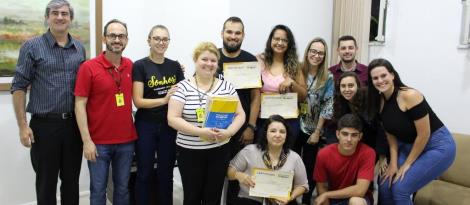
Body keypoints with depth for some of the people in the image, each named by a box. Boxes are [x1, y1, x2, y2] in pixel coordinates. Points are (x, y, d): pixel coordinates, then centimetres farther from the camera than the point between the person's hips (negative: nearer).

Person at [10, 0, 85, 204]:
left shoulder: (80, 48, 8)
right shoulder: (32, 47, -3)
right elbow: (19, 87, -5)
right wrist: (23, 126, -11)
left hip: (74, 124, 3)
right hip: (44, 124, -3)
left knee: (71, 181, 13)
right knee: (46, 183, 8)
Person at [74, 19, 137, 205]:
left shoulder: (131, 66, 2)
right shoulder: (88, 67, -9)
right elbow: (80, 105, -9)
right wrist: (87, 141, -13)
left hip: (127, 140, 3)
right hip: (99, 142, -3)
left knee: (122, 188, 15)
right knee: (98, 190, 9)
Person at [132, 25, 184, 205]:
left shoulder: (175, 66, 5)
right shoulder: (140, 66, -7)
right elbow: (138, 101, -13)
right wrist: (164, 99, -23)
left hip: (170, 126, 3)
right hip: (146, 126, -3)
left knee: (166, 173, 14)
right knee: (144, 174, 8)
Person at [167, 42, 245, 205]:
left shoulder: (226, 87, 3)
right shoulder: (183, 87, -5)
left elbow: (240, 114, 4)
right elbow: (172, 119, -11)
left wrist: (228, 132, -16)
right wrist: (200, 132, -22)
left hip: (219, 150, 2)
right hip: (189, 152, -2)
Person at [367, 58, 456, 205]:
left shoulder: (409, 96, -25)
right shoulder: (378, 102, -4)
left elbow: (424, 134, -22)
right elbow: (391, 136, 2)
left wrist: (407, 164, -13)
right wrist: (393, 164, -8)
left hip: (438, 146, -7)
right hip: (408, 146, 7)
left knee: (400, 188, -15)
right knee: (385, 186, -1)